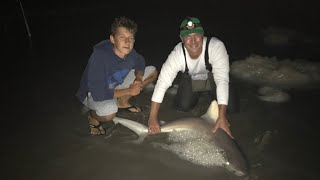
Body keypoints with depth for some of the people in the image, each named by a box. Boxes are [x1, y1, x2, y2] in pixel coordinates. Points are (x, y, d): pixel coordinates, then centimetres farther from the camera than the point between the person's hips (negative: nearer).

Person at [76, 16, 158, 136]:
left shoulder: (129, 51, -17)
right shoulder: (100, 55, -35)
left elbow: (140, 62, 8)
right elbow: (98, 94, -36)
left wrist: (138, 78, -15)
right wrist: (129, 91, -26)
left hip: (115, 88, 7)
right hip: (92, 95, -7)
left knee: (152, 72, 1)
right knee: (109, 111, -42)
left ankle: (122, 102, 14)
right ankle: (93, 117, -4)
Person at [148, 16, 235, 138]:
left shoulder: (216, 46, -37)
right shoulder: (177, 54, -32)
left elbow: (222, 80, -41)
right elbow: (162, 83, -33)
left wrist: (222, 117, -46)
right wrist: (153, 118, -38)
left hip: (213, 78, -1)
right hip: (192, 79, 1)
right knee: (182, 107, -10)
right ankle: (201, 94, 22)